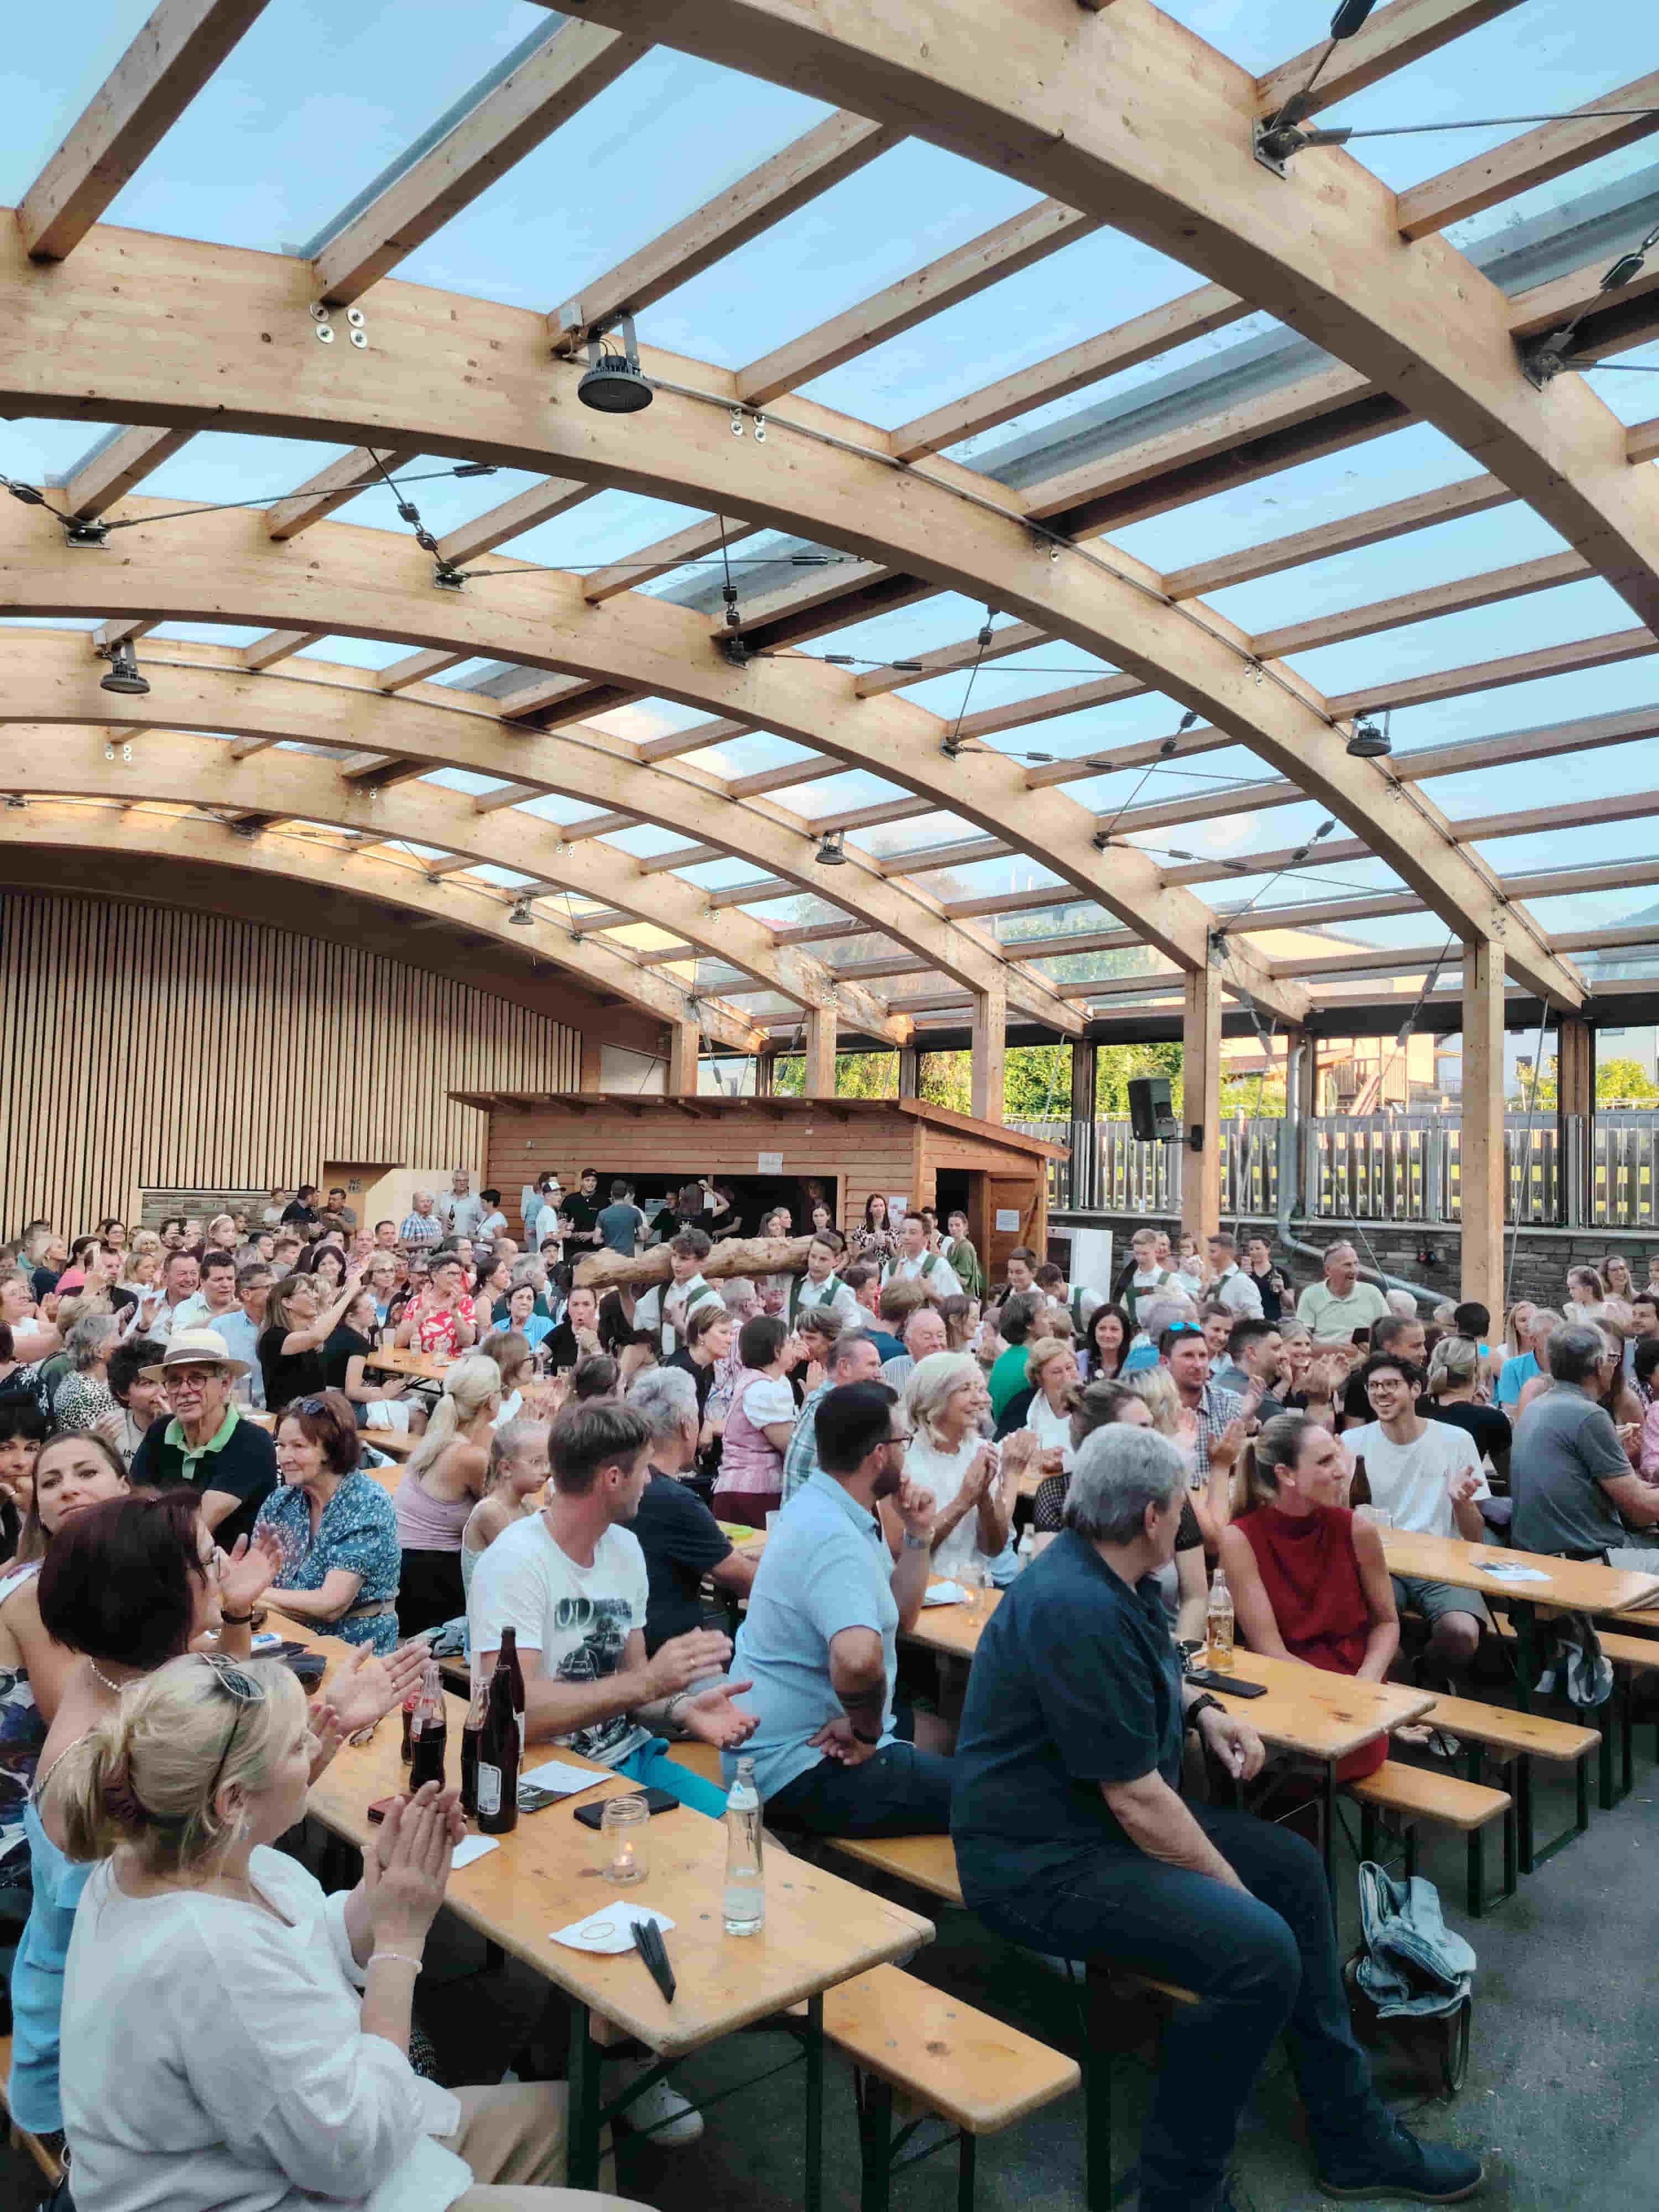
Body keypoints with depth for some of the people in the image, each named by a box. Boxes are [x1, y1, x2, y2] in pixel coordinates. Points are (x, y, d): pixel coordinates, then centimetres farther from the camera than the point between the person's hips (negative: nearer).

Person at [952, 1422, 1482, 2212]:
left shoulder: (1111, 1578, 4)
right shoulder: (1078, 1611, -28)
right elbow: (1135, 1797, -25)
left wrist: (1202, 1708, 9)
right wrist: (1232, 1888, -13)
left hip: (1107, 1817, 11)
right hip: (1044, 1861, -11)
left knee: (1294, 1868, 11)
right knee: (1258, 1949, -25)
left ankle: (1352, 2137, 23)